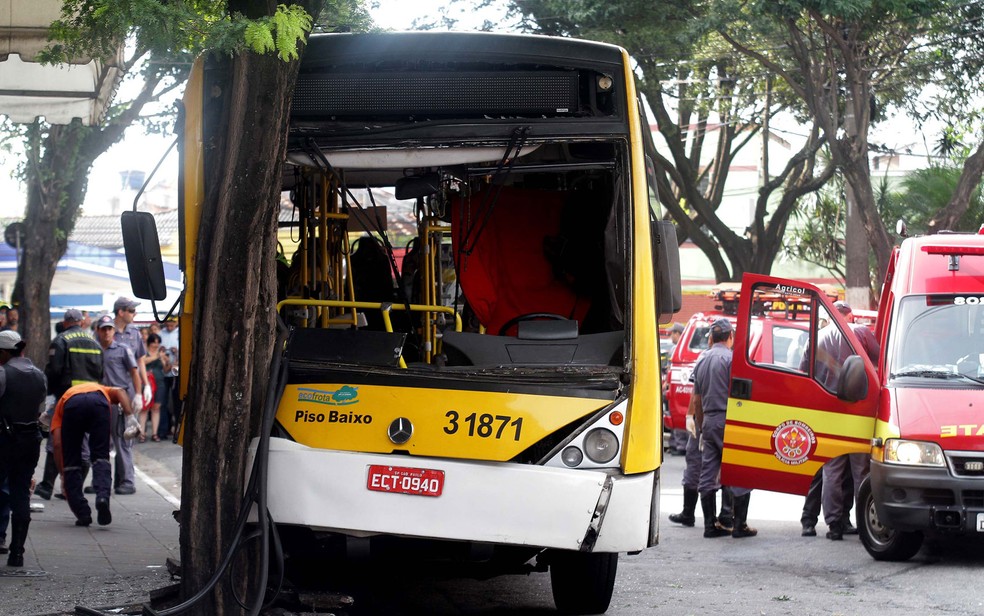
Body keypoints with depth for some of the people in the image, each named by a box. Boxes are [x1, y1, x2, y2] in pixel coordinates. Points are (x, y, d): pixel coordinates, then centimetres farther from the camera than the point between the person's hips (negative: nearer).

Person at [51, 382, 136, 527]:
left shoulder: (62, 401, 39)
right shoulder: (102, 390, 44)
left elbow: (57, 443, 25)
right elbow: (120, 392, 18)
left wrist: (63, 476, 29)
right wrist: (130, 417, 7)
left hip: (71, 405, 0)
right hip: (98, 402, 0)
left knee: (71, 462, 13)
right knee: (100, 457, 10)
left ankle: (83, 514, 9)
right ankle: (103, 496, -15)